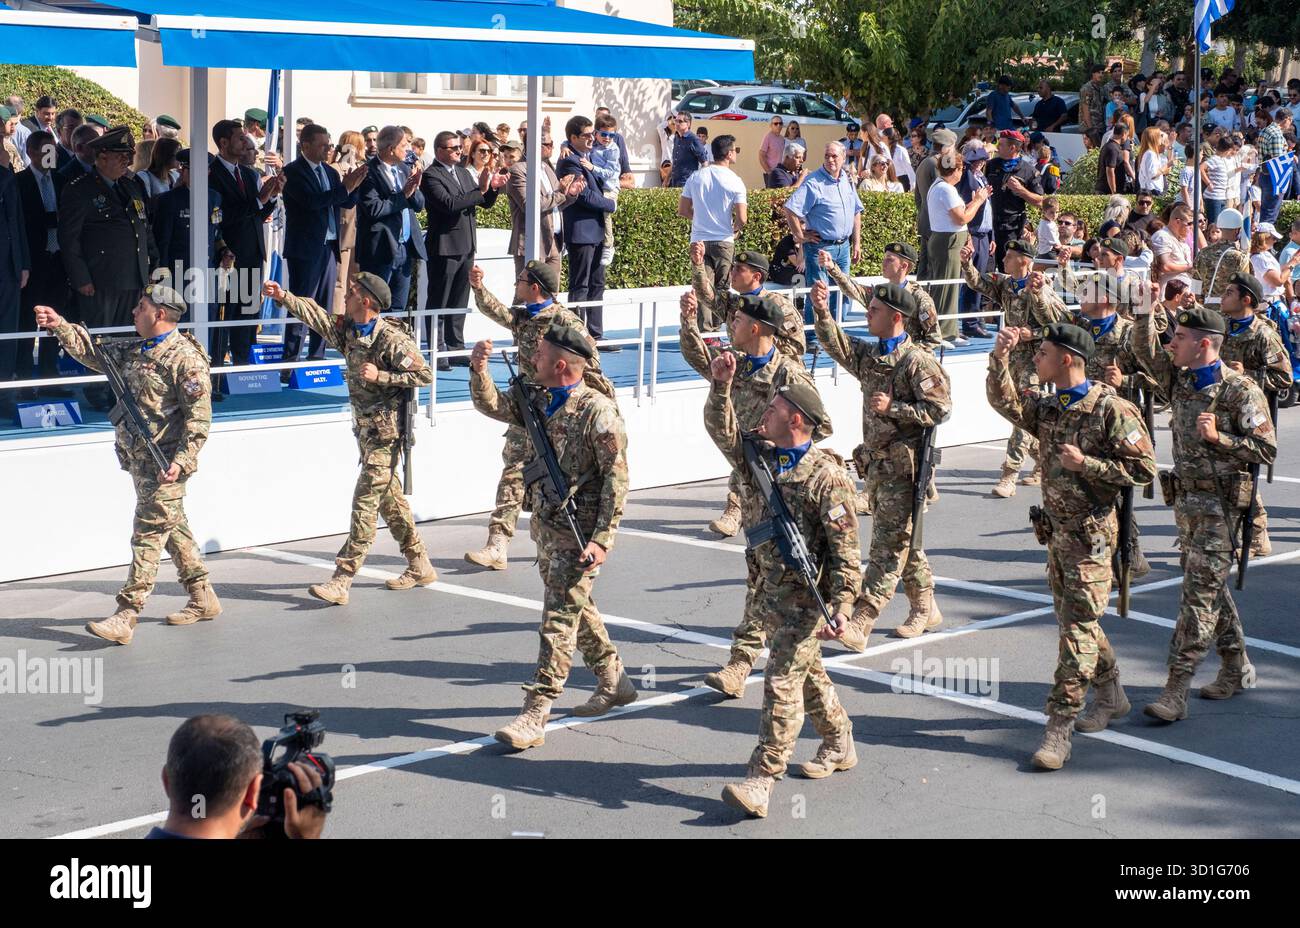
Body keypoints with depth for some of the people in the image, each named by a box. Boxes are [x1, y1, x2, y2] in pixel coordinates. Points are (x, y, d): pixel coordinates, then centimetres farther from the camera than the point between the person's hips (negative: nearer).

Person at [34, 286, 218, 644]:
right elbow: (93, 352, 22)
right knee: (173, 528, 15)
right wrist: (60, 326, 10)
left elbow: (199, 418, -18)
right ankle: (203, 599, 26)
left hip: (165, 464, -9)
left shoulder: (186, 358, -15)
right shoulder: (135, 350, 12)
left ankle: (126, 617, -9)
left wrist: (182, 461, -24)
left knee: (148, 535, -8)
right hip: (139, 459, 9)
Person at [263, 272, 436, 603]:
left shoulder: (392, 339, -18)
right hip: (366, 427, 9)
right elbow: (316, 315, 11)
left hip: (385, 430, -9)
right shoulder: (347, 330, 5)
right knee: (390, 499, 15)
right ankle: (420, 566, 25)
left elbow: (424, 376, -18)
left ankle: (342, 581, -12)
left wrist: (380, 376, -22)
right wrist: (284, 297, -2)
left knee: (365, 504, -10)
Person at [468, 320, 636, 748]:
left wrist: (603, 539, -21)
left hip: (578, 532, -9)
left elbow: (617, 479, -17)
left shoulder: (598, 411, -16)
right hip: (545, 526, 9)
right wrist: (479, 370, -7)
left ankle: (534, 715, -11)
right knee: (577, 609, 19)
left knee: (559, 620, -9)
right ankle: (614, 681, 35)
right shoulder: (540, 403, 8)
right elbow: (491, 406, 14)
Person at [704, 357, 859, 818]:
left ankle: (761, 780, -13)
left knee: (782, 682, -12)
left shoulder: (826, 476, -17)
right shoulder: (758, 456, 5)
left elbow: (846, 550, -16)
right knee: (807, 673, 21)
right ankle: (840, 746, 39)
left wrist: (842, 605, -21)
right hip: (766, 589, 8)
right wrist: (720, 386, -18)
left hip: (805, 597, -8)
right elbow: (722, 430, -1)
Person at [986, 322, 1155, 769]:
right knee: (1072, 619, 18)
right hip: (1056, 529, 8)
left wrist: (1085, 463, -20)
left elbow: (1143, 468, -15)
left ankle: (1059, 729, -9)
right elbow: (1005, 402, 2)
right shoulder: (1048, 409, 10)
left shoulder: (1111, 409, -14)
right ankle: (1111, 697, 36)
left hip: (1090, 534, -8)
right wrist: (1000, 358, -12)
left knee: (1077, 627, -8)